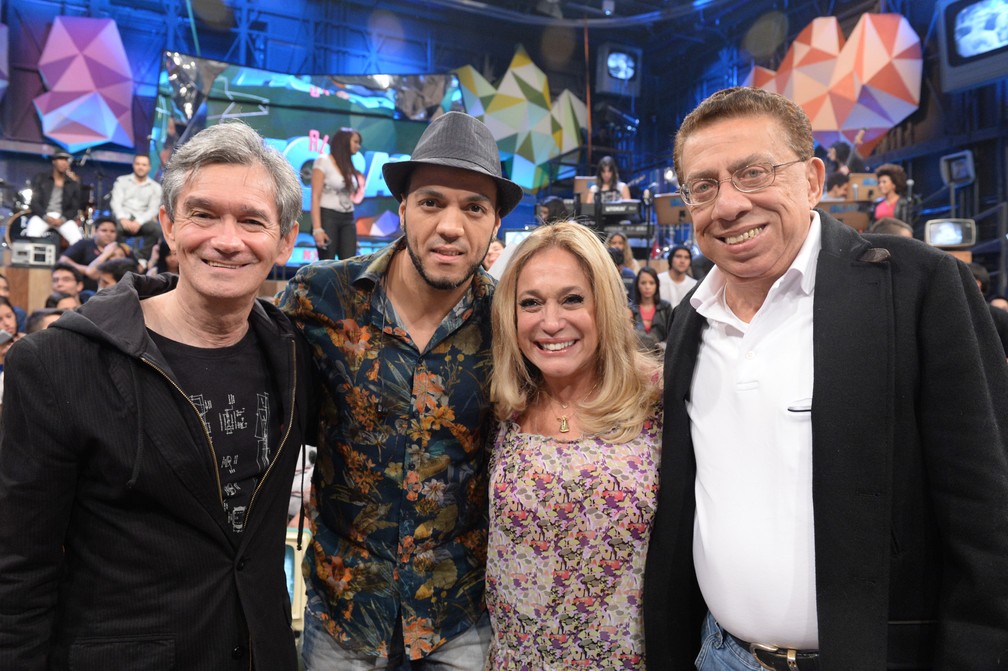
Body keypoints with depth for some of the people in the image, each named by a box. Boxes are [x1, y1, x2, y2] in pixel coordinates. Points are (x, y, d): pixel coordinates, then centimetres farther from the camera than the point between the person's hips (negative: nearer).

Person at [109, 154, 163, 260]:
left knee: (158, 230, -32)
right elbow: (116, 202, 2)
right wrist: (123, 219, -19)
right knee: (116, 226, -36)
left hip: (142, 219, 0)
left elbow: (153, 209, 2)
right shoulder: (121, 181, 14)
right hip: (123, 217, 0)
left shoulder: (155, 187, 12)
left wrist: (138, 222, -17)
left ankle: (141, 258, -24)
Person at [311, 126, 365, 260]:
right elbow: (315, 197, -10)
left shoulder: (348, 166, 17)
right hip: (328, 217, -6)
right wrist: (317, 228, -17)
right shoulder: (323, 161, -2)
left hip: (348, 219, 6)